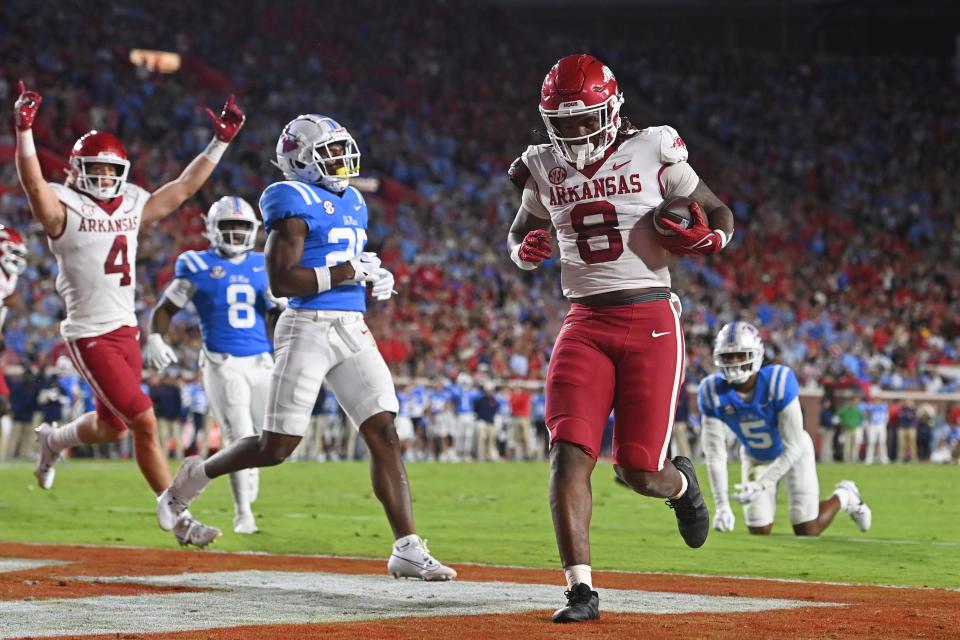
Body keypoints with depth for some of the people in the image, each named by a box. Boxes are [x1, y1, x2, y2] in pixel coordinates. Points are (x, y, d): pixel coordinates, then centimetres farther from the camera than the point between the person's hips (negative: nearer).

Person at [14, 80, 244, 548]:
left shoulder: (132, 208, 10)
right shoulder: (65, 211, -8)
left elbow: (184, 187, 18)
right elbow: (33, 183, -26)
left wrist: (220, 143, 16)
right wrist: (24, 130, -39)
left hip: (126, 332, 7)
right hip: (90, 337, -7)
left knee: (111, 427, 19)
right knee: (144, 422, -11)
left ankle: (53, 440, 50)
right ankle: (179, 519, -6)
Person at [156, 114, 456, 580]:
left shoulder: (352, 202, 17)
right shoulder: (295, 202, -9)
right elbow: (281, 282, -16)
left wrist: (375, 283, 6)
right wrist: (343, 273, -18)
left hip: (352, 330, 7)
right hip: (307, 328, -7)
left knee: (384, 433, -4)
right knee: (276, 448, -3)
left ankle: (408, 549, -6)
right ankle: (196, 475, 25)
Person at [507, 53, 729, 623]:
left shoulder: (652, 153, -3)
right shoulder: (545, 170, 7)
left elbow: (720, 213, 7)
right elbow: (522, 234, 23)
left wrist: (708, 239, -16)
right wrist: (526, 250, -1)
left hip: (651, 323, -3)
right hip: (586, 324, 3)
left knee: (640, 472, -3)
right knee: (569, 455, -14)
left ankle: (681, 483, 36)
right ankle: (581, 590, -9)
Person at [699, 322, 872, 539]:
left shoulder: (778, 381, -36)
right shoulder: (712, 391, -26)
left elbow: (792, 446, -31)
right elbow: (715, 453, -21)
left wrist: (762, 484, -38)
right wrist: (722, 506, -29)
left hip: (793, 453, -3)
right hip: (755, 458, 3)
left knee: (807, 531, -3)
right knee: (760, 532, 1)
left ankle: (843, 497, 29)